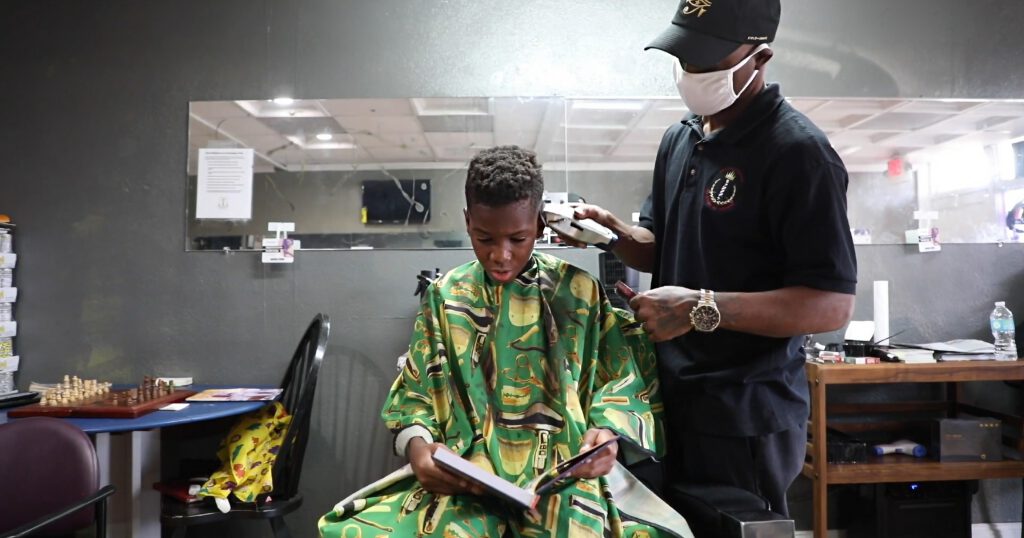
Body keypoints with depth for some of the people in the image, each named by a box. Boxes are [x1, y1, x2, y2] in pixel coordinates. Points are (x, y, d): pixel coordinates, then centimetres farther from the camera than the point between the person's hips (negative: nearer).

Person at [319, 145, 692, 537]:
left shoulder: (579, 292, 6)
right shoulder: (445, 296, 10)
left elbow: (624, 379, 8)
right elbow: (415, 389, 12)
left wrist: (608, 430, -13)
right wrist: (416, 443, -9)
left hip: (564, 472, -1)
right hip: (462, 472, 2)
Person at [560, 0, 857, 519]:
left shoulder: (798, 152, -17)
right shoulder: (679, 139, 8)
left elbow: (833, 304, -21)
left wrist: (702, 308, -28)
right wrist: (612, 229, -4)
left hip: (746, 413, -7)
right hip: (672, 397, 8)